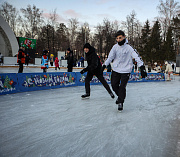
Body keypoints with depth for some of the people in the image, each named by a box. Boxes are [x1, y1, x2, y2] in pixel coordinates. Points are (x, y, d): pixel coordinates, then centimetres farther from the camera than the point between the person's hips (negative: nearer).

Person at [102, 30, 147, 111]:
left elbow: (137, 57, -20)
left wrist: (142, 68, -28)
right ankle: (120, 96, 35)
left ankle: (120, 102, 11)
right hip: (116, 70, 5)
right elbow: (110, 57, 8)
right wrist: (104, 66, 9)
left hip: (125, 71, -4)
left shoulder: (129, 47, -16)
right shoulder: (115, 47, -2)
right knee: (114, 85, 8)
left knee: (122, 87, -7)